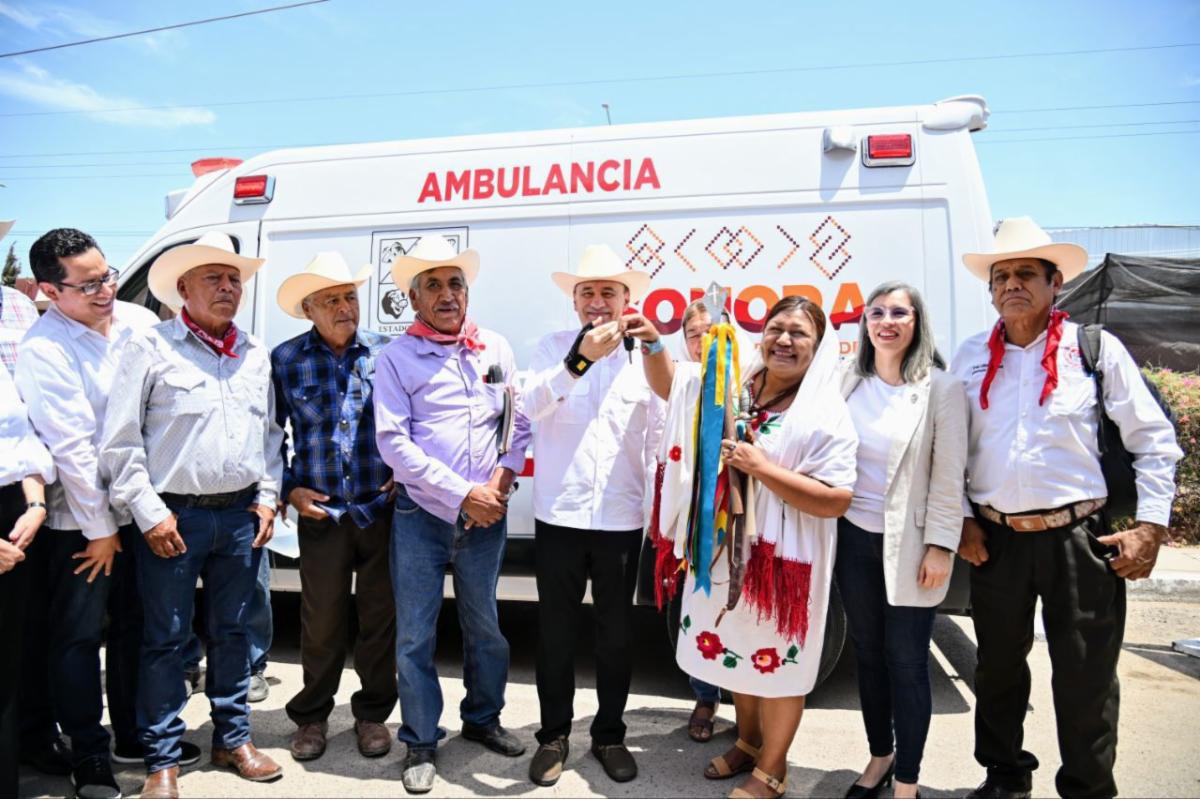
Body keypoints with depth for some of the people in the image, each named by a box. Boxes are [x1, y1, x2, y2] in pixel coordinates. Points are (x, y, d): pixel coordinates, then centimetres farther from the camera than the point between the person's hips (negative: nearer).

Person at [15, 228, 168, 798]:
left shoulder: (140, 321, 0)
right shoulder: (43, 349, -16)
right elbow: (70, 446, -16)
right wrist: (99, 528, -13)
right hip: (82, 520, -5)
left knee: (139, 626, 16)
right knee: (79, 636, 7)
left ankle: (136, 735, 34)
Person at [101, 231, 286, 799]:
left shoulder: (256, 354, 10)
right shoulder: (151, 347, -5)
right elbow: (119, 440, -8)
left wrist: (267, 496, 7)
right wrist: (148, 513, -11)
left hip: (241, 516, 4)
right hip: (174, 516, -4)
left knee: (232, 630, 15)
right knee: (166, 639, 5)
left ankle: (232, 739, 30)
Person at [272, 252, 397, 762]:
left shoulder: (385, 352, 1)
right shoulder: (285, 359, 2)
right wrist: (289, 489, 1)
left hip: (383, 509, 0)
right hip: (320, 514, 0)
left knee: (380, 617, 9)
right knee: (321, 622, 9)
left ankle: (372, 712, 29)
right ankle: (311, 716, 30)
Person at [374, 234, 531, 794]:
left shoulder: (496, 348, 7)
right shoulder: (397, 357, -4)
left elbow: (518, 421, 9)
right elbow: (393, 441, -11)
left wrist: (503, 479, -7)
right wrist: (463, 494, -15)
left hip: (487, 515, 3)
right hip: (421, 516, -3)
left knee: (485, 627, 16)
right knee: (415, 636, 5)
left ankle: (482, 719, 37)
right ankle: (421, 744, 24)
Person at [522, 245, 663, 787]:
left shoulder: (644, 356, 2)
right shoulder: (553, 348, -1)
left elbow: (658, 437, 7)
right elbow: (529, 406, -19)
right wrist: (579, 359, -32)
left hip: (622, 520, 1)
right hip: (558, 517, -1)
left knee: (617, 633, 13)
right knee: (555, 631, 11)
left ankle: (609, 735, 32)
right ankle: (554, 735, 30)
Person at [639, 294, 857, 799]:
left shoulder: (826, 415, -16)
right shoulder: (732, 388, 1)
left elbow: (836, 500, -22)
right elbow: (668, 384, 14)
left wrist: (762, 468, -27)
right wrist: (654, 343, -5)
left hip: (784, 559, -6)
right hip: (724, 550, 6)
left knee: (777, 661, 10)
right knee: (737, 652, 22)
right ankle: (748, 743, 45)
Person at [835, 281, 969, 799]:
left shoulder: (942, 389, -7)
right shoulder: (849, 383, 5)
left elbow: (949, 477, -7)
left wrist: (940, 547, -11)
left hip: (909, 544, -4)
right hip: (854, 538, 4)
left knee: (906, 661, 3)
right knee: (867, 653, 15)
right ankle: (879, 757, 34)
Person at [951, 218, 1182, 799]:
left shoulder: (1096, 348, -1)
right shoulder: (971, 357, 6)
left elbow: (1154, 440, 0)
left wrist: (1150, 525, -6)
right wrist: (960, 519, 5)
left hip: (1080, 539, -2)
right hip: (994, 540, 3)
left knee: (1086, 678, 5)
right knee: (997, 669, 16)